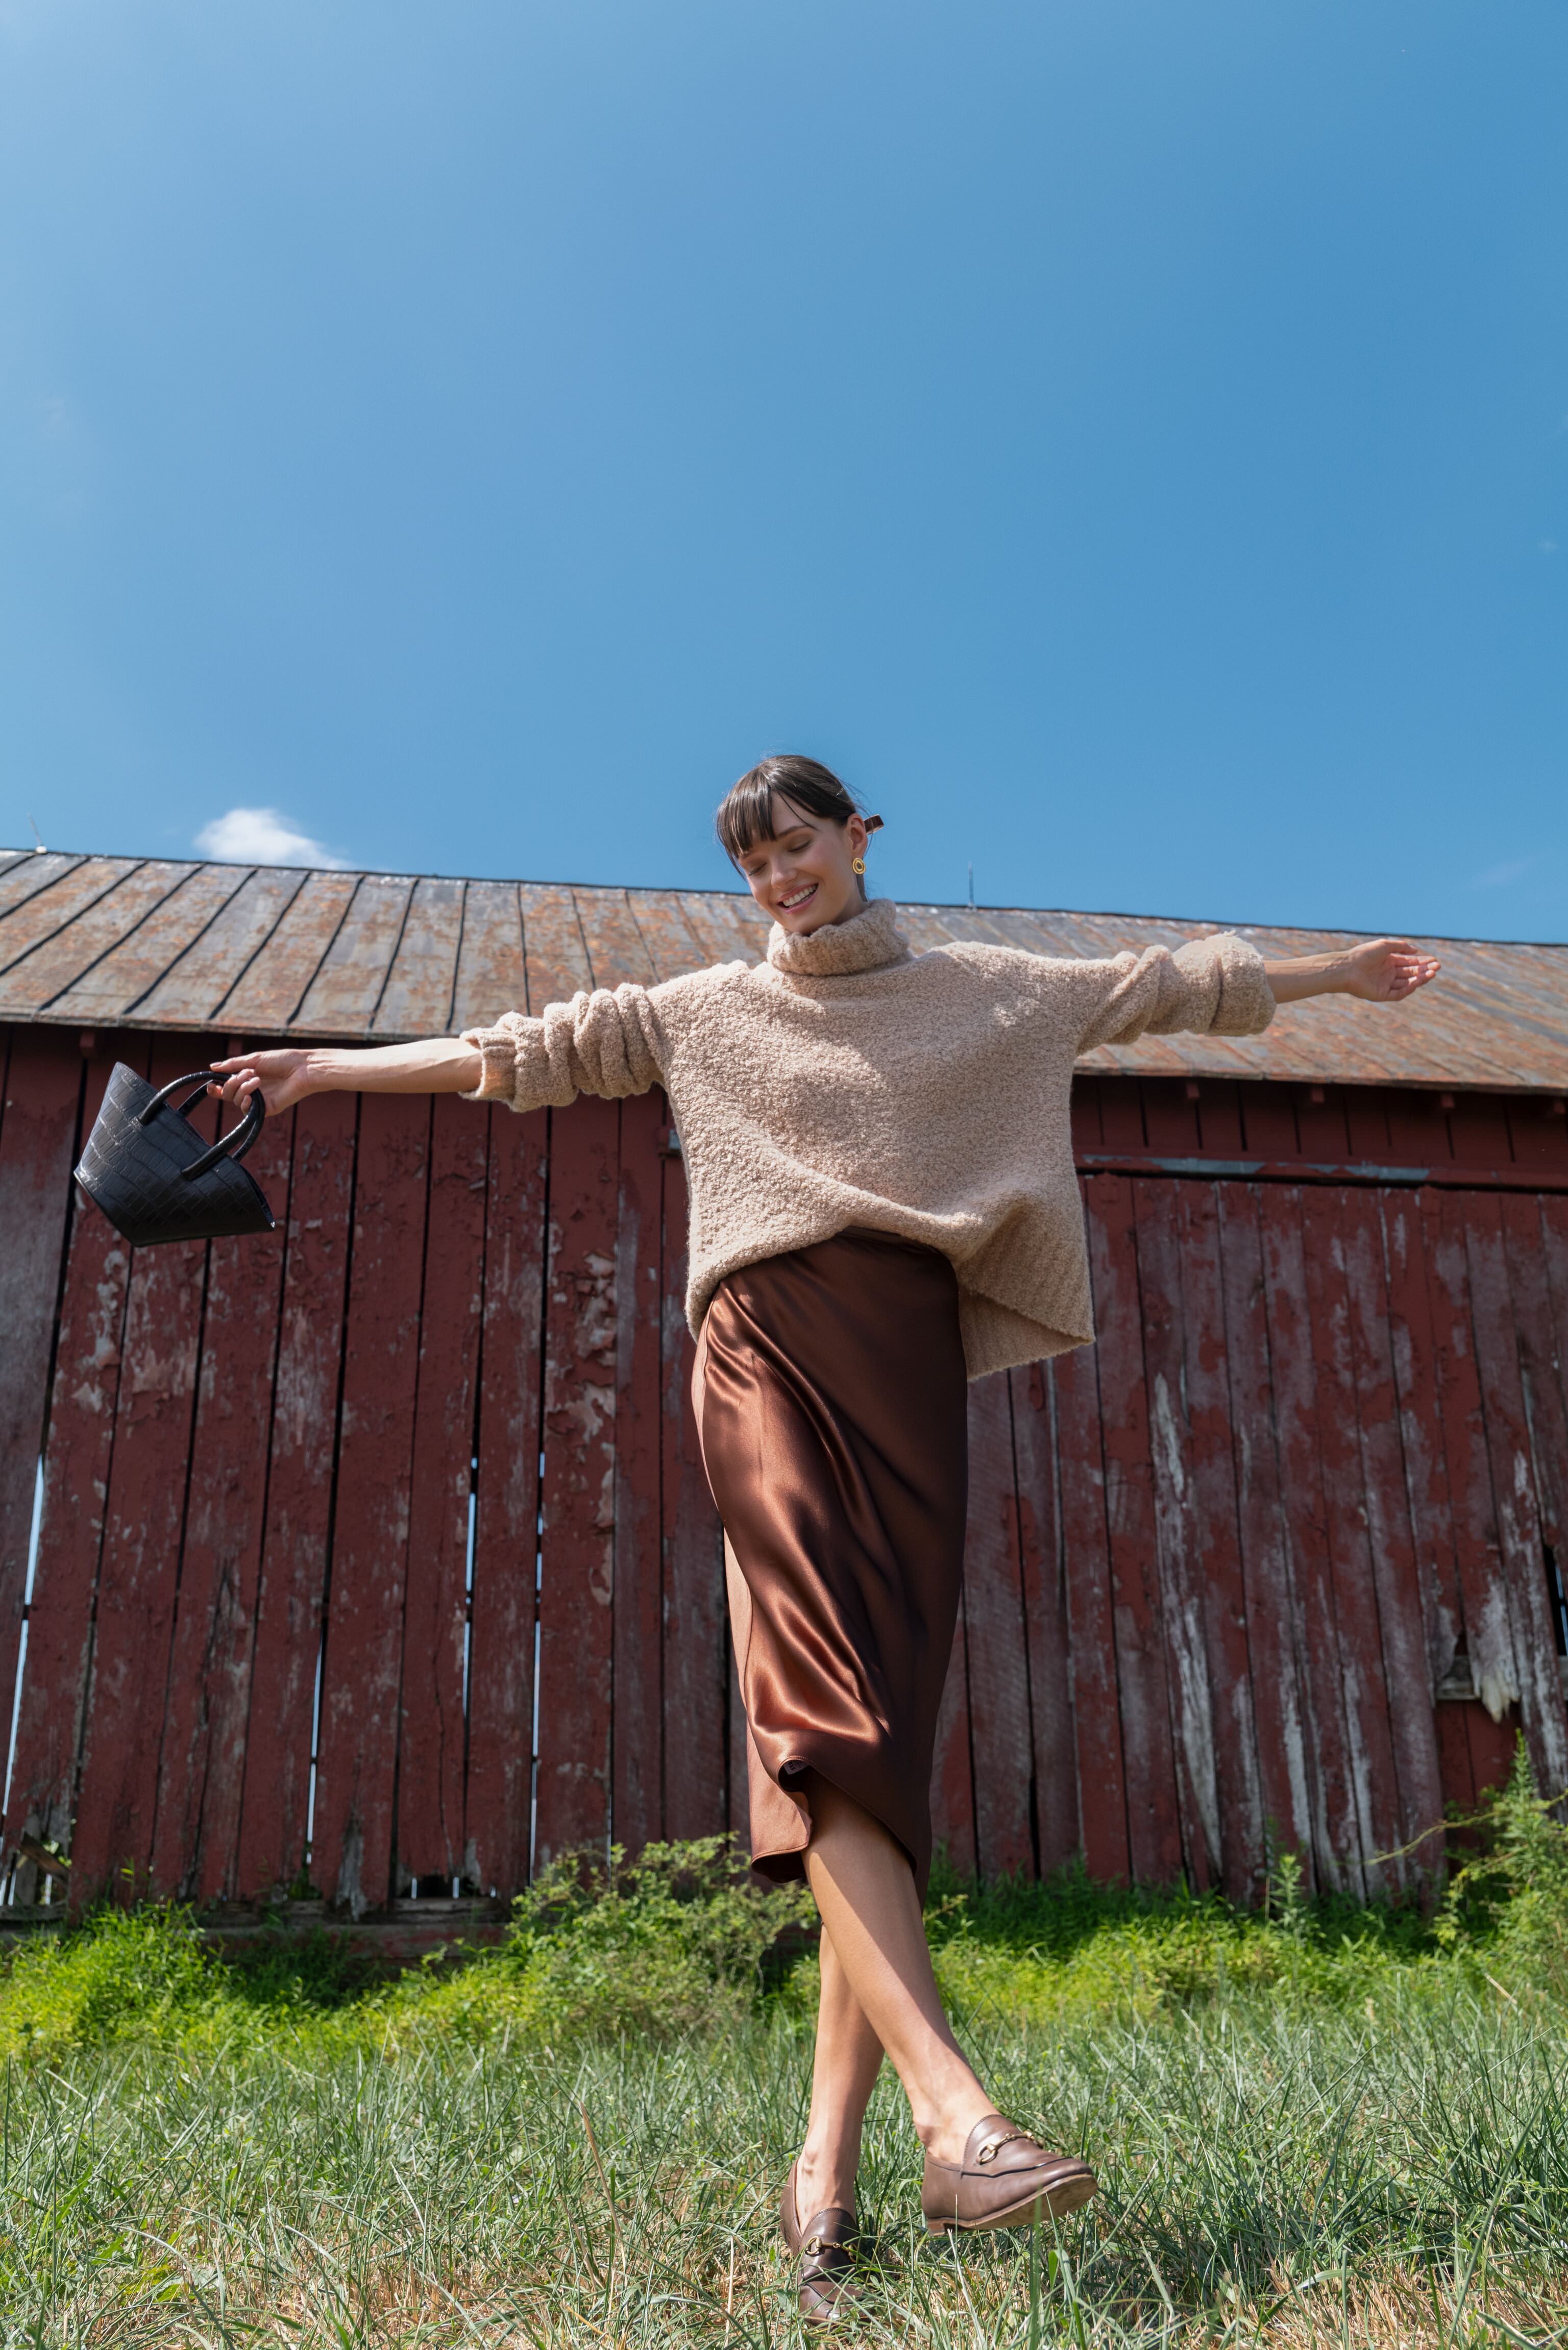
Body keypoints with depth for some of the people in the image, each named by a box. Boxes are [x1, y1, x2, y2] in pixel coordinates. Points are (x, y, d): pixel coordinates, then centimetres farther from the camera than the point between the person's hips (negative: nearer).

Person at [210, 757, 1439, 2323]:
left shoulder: (989, 990, 22)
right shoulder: (708, 1011, 21)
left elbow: (1161, 985, 30)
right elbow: (526, 1049, 20)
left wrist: (1331, 973, 37)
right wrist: (329, 1067, 18)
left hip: (909, 1364, 2)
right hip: (769, 1345, -1)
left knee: (886, 1725, -7)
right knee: (822, 1698, -23)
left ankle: (828, 2161, -4)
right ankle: (949, 2104, -32)